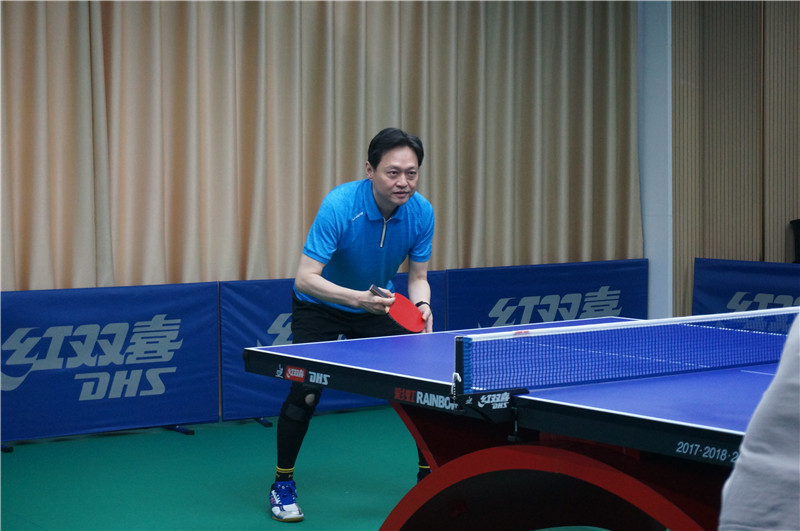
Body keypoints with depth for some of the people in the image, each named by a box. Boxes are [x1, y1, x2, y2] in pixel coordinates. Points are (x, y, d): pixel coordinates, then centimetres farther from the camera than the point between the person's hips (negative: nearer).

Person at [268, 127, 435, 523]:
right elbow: (305, 278, -35)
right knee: (305, 392, -16)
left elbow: (417, 276, -6)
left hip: (378, 308, 4)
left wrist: (422, 306, -28)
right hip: (321, 307, -4)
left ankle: (428, 477, 15)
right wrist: (357, 298, -49)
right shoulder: (339, 206, -32)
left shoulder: (421, 212, -18)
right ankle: (283, 484, 5)